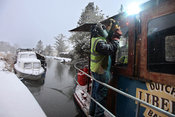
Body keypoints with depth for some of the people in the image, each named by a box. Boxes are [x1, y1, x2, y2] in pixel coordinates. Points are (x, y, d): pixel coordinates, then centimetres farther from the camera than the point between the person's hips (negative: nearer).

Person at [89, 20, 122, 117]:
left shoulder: (96, 40, 11)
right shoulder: (99, 42, -22)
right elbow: (111, 49, -31)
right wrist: (116, 37, -17)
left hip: (95, 71, 11)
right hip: (101, 72, -11)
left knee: (95, 91, 20)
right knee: (101, 94, 1)